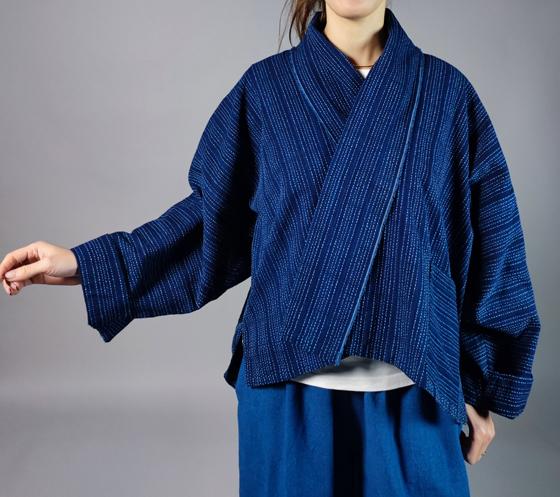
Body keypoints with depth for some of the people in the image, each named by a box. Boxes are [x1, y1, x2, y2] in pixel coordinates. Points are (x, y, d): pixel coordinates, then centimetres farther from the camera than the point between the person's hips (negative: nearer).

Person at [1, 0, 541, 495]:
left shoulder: (445, 93, -1)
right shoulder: (265, 89, -1)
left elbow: (486, 246, 1)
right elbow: (217, 218, 3)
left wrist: (483, 388, 3)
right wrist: (89, 265, -2)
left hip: (413, 392, 1)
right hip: (290, 384, 0)